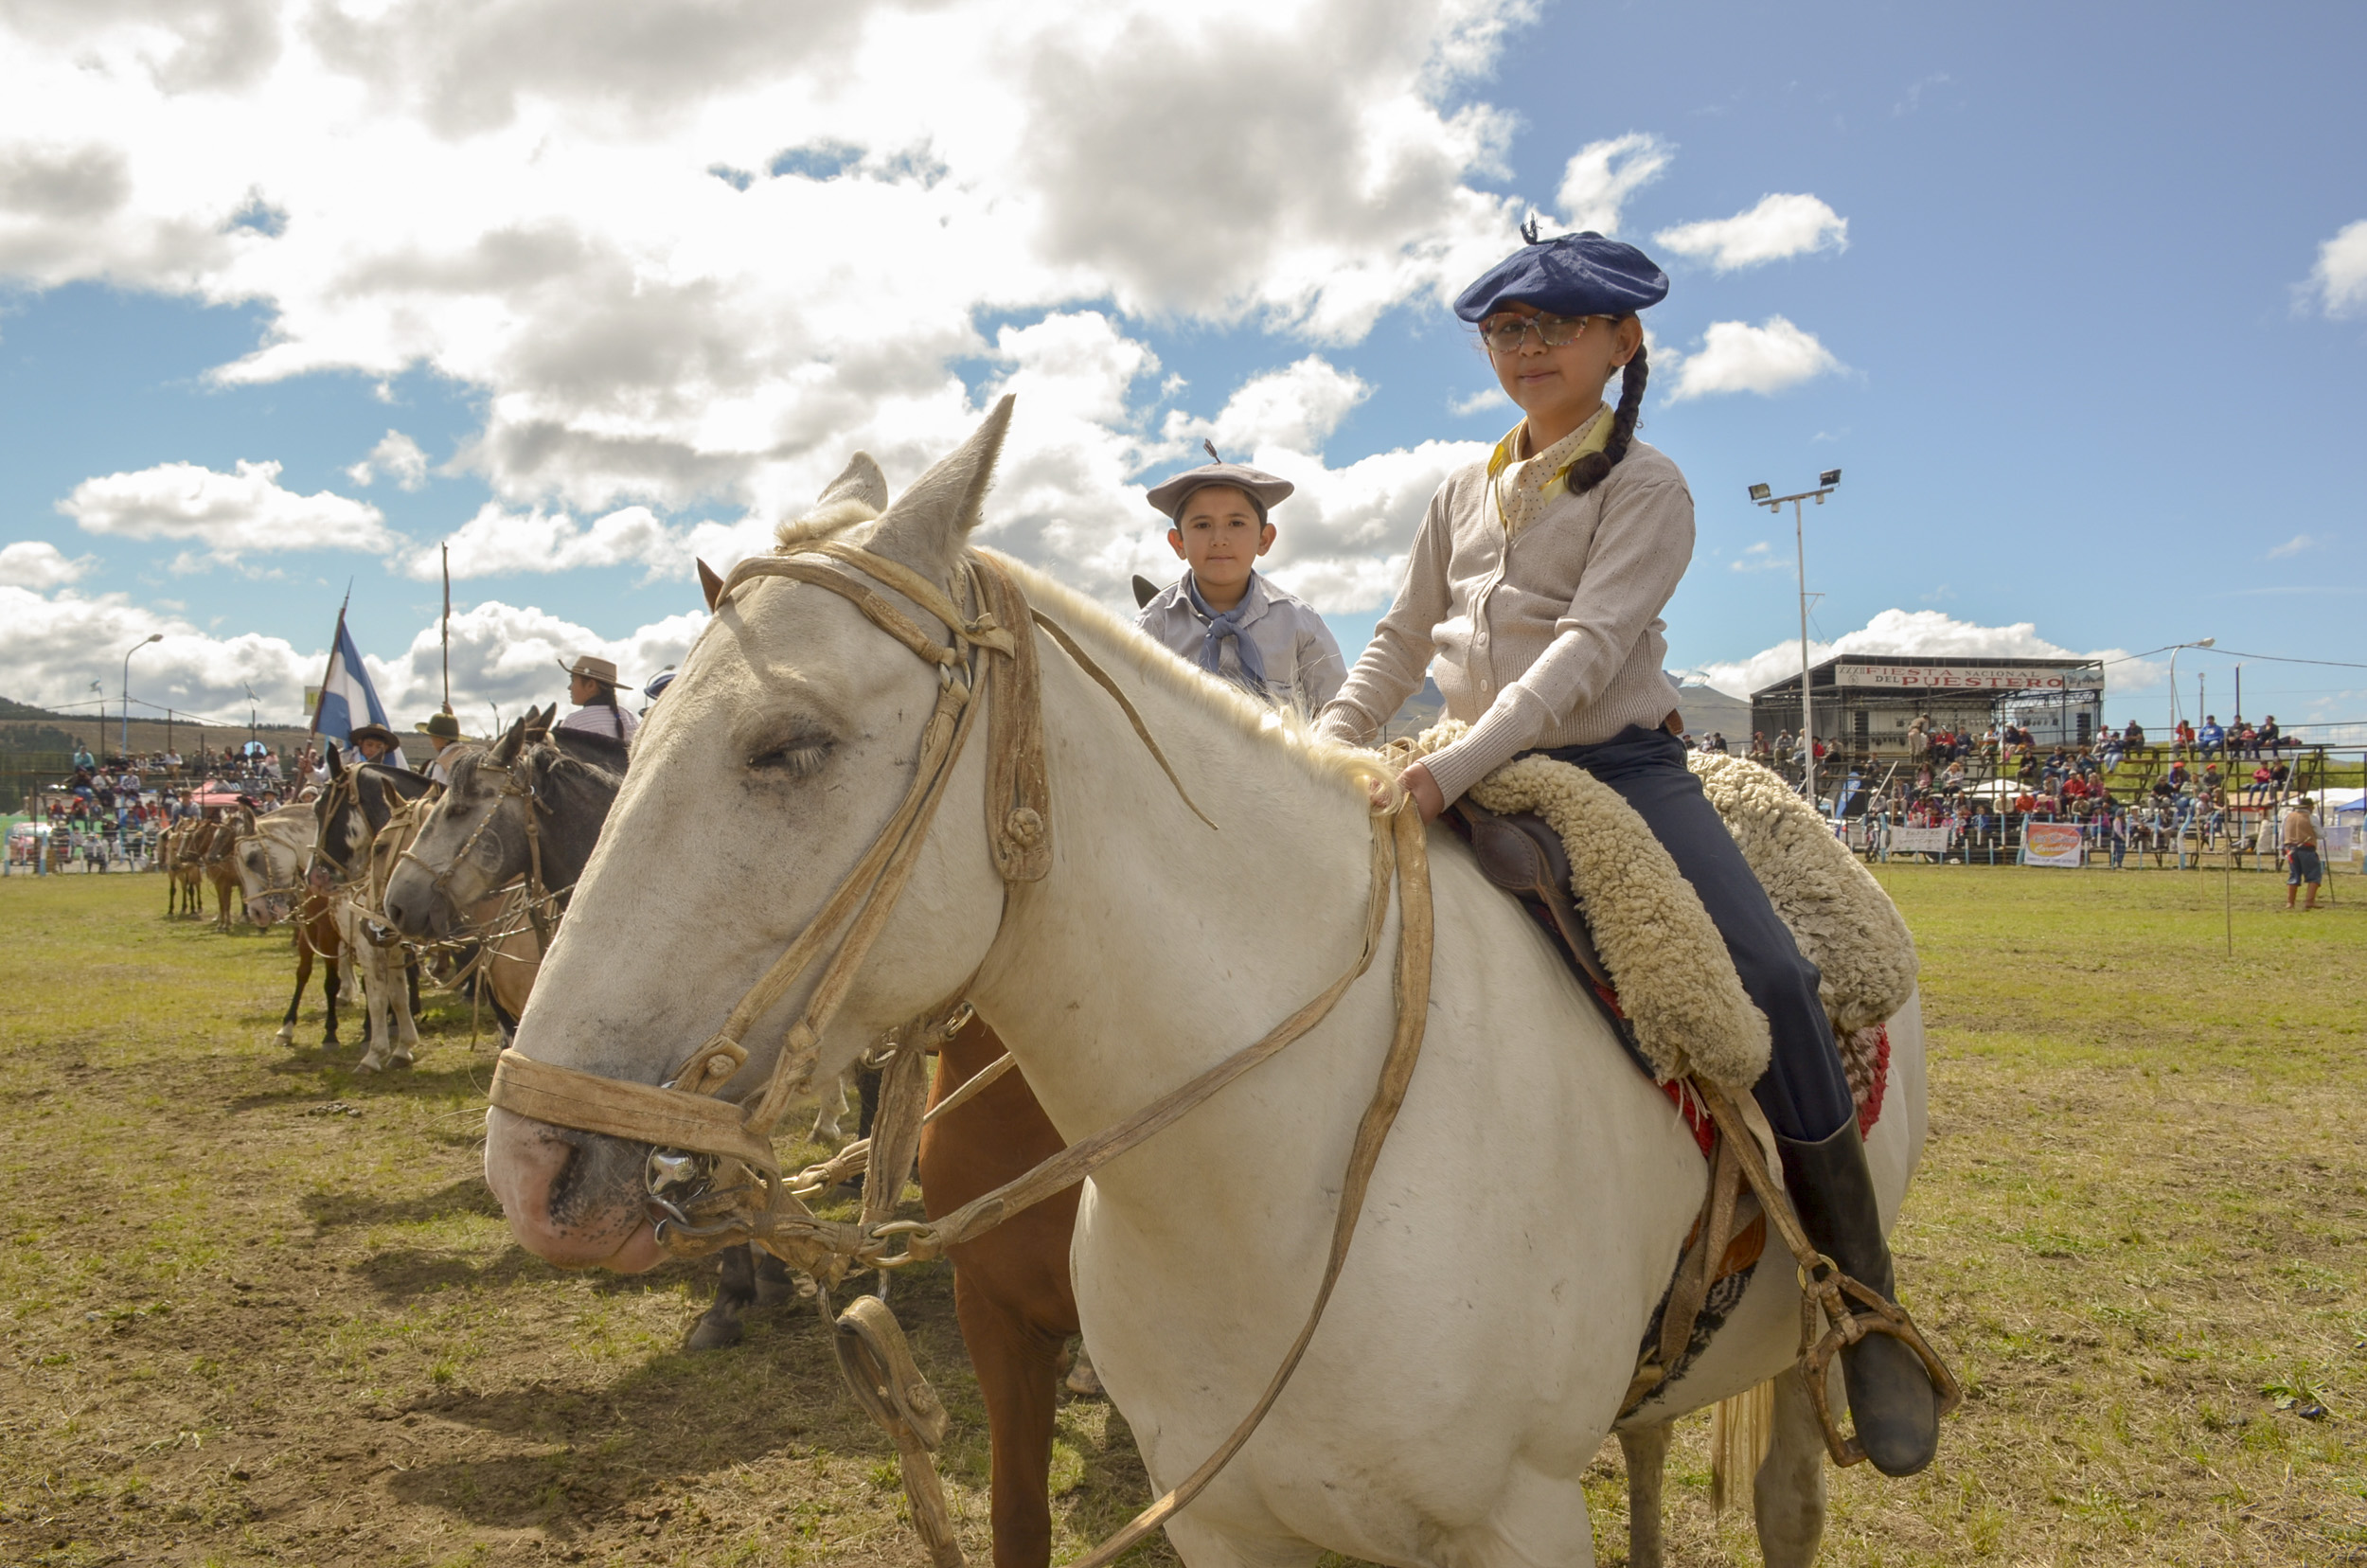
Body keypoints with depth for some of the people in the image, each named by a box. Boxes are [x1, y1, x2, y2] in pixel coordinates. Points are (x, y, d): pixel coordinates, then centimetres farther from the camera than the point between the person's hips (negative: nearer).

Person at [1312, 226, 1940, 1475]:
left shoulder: (1645, 489, -3)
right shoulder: (1463, 494, 14)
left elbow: (1587, 648, -18)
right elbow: (1403, 641, 20)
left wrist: (1452, 768, -30)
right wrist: (1327, 750, 3)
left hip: (1620, 766, -5)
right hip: (1477, 780, 6)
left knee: (1770, 978, -25)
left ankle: (1864, 1306, -10)